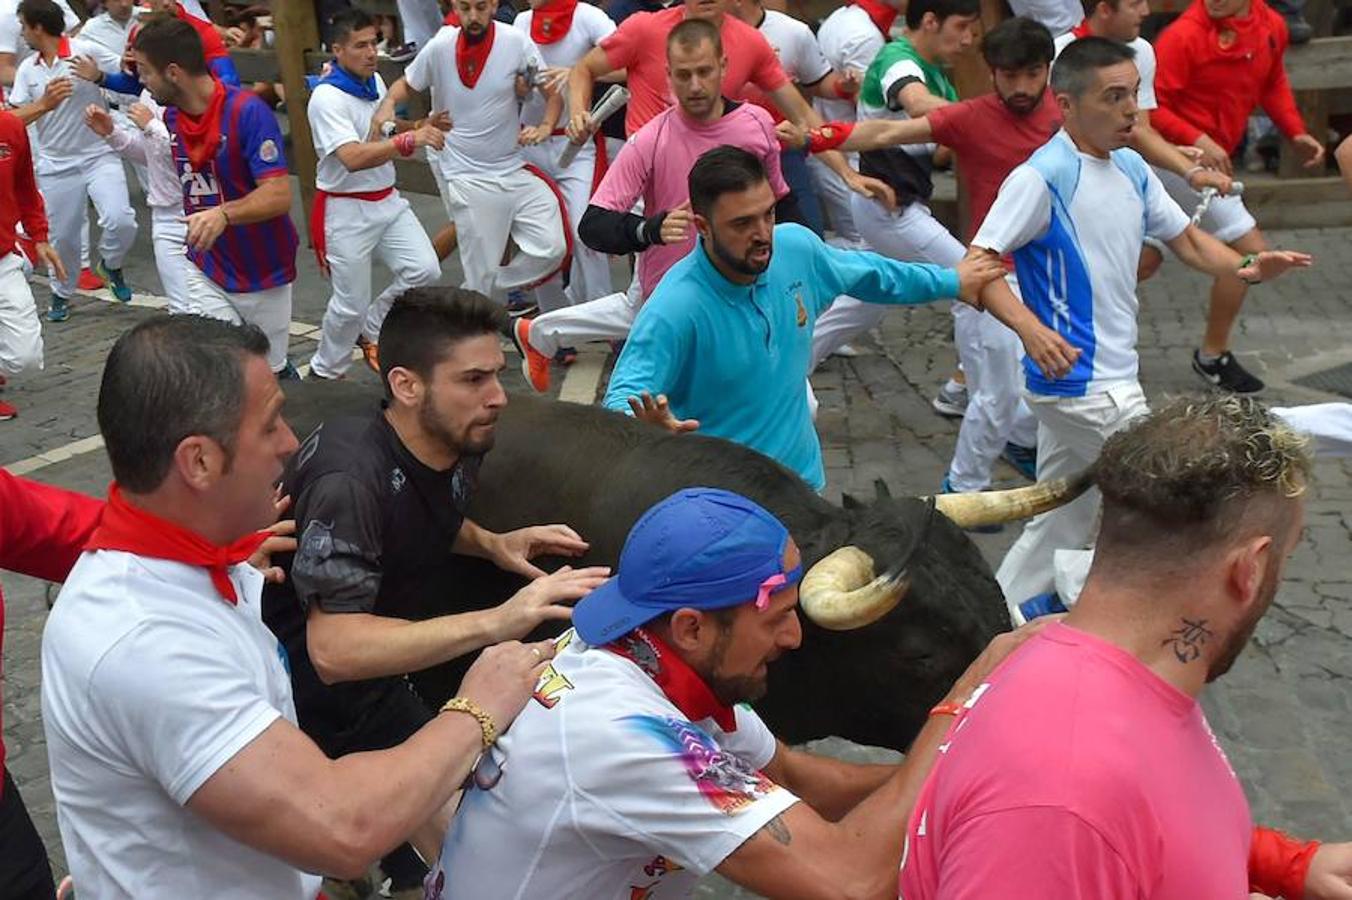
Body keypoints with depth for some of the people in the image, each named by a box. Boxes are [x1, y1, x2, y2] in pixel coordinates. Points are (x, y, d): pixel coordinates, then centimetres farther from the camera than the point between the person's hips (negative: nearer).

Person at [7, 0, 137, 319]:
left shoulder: (86, 51, -9)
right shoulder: (27, 69, 4)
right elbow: (12, 118, -1)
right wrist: (44, 104, -17)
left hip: (99, 157, -4)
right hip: (56, 166, 4)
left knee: (120, 221, -23)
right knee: (63, 236, 9)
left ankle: (110, 265, 10)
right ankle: (62, 293, 34)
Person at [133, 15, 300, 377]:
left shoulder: (248, 111, -22)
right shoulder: (171, 117, 1)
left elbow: (279, 195, -29)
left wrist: (224, 214, -43)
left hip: (263, 273, -5)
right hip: (204, 271, 5)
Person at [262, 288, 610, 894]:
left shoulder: (456, 445, -5)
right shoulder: (350, 481, -30)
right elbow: (333, 648, -38)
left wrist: (493, 543, -3)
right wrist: (496, 621, -44)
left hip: (396, 628, 8)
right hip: (323, 673, -8)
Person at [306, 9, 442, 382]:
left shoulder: (375, 81, 5)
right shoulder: (327, 98, -20)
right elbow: (353, 158, -35)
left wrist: (421, 130, 3)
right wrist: (409, 140, -47)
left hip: (387, 201, 7)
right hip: (346, 211, -7)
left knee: (424, 270, -6)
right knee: (351, 303, -1)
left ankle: (370, 330, 18)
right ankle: (324, 372, 24)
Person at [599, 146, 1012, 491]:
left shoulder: (797, 246, -7)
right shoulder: (674, 309, -28)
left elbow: (865, 272, 13)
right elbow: (623, 397, -31)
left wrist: (951, 281, 25)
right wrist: (649, 425, -56)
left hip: (804, 477, 6)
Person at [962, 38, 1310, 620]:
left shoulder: (1132, 170, 9)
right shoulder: (1041, 178, -17)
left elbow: (1185, 238, 18)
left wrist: (1246, 267, -1)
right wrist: (1029, 327, -37)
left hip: (1109, 379, 8)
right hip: (1082, 384, -8)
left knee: (1062, 523, 17)